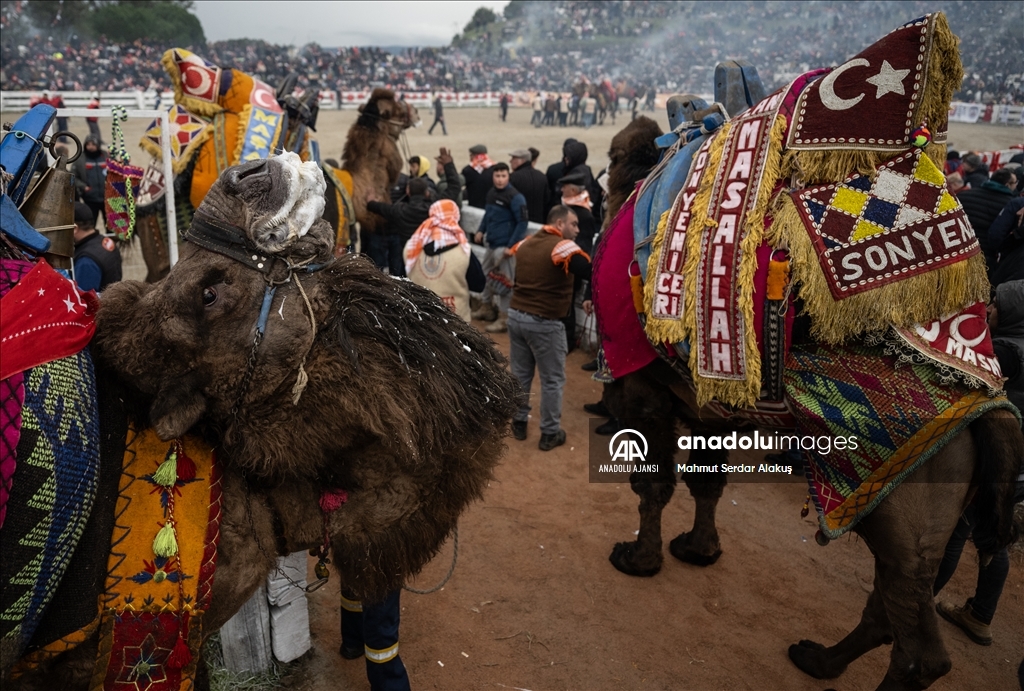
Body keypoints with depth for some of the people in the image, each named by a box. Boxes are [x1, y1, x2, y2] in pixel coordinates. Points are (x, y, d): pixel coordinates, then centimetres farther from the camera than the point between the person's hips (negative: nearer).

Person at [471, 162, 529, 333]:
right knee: (487, 276, 19)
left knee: (504, 282, -2)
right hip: (491, 244, 8)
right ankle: (487, 308, 38)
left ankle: (504, 319, 6)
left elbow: (523, 222, -16)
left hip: (505, 246, -8)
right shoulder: (491, 193, 8)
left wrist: (511, 246, -19)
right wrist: (481, 230, 10)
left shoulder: (515, 197, -14)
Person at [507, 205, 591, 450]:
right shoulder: (564, 247, -15)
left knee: (520, 373, 19)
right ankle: (550, 433, 15)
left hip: (516, 315, 7)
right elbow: (594, 273, -28)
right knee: (552, 380, 7)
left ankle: (518, 423, 30)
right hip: (545, 322, -7)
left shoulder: (525, 243, 10)